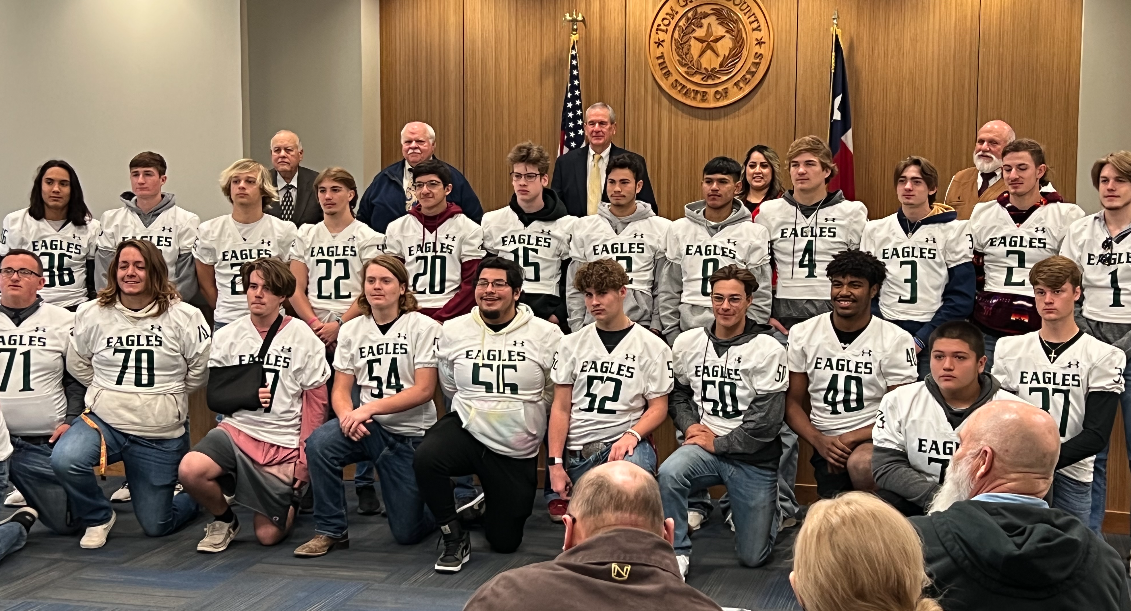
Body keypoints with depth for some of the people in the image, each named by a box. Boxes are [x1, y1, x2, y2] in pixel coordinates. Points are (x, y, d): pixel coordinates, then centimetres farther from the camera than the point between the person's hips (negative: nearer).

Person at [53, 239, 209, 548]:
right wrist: (111, 391, 7)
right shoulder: (91, 314, -1)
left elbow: (200, 370, -1)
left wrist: (167, 394, 3)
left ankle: (194, 496, 41)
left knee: (156, 526, 5)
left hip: (161, 436, -1)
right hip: (104, 421, 2)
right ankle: (98, 518, -1)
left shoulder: (185, 317, -7)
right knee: (64, 460, -31)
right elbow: (78, 366, 12)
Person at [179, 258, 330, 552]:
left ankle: (292, 496, 31)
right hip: (238, 429, 2)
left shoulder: (302, 336, -2)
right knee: (190, 470, -30)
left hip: (284, 443, -2)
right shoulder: (227, 336, 4)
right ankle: (224, 520, 3)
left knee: (267, 535, -5)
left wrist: (305, 456, -7)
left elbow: (316, 400, -1)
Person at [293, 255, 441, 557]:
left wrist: (369, 408, -21)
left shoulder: (424, 327, -7)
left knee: (406, 532, -1)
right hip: (368, 428, 3)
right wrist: (347, 415, -20)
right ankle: (330, 531, -11)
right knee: (319, 444, -30)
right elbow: (340, 390, 3)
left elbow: (424, 390, -14)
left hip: (411, 433, -3)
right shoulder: (352, 329, 6)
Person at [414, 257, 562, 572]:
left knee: (505, 542, 7)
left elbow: (556, 394, 0)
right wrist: (480, 408, 10)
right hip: (467, 429, 0)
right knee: (425, 459, -35)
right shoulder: (453, 331, -1)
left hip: (518, 451, 0)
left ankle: (494, 501, 44)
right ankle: (455, 538, -11)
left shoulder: (546, 334, -7)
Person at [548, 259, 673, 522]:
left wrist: (631, 435, -19)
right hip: (575, 450, 3)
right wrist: (555, 464, -4)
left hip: (623, 442, -2)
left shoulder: (652, 346, 4)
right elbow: (560, 408, 6)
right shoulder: (571, 344, 10)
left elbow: (658, 408, 2)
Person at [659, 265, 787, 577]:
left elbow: (767, 419, -13)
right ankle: (677, 552, -13)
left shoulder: (768, 349, -10)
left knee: (752, 556, 4)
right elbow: (677, 392, 14)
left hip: (753, 458, -2)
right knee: (669, 474, -34)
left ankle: (768, 511, 38)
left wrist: (718, 443, -12)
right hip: (703, 448, 2)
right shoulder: (687, 342, 2)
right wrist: (689, 425, -5)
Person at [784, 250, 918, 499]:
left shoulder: (896, 340, -2)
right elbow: (793, 403, 8)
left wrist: (851, 438, -15)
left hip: (873, 440, -1)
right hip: (826, 444, 1)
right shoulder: (803, 334, 5)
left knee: (861, 464, -35)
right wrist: (820, 441, -10)